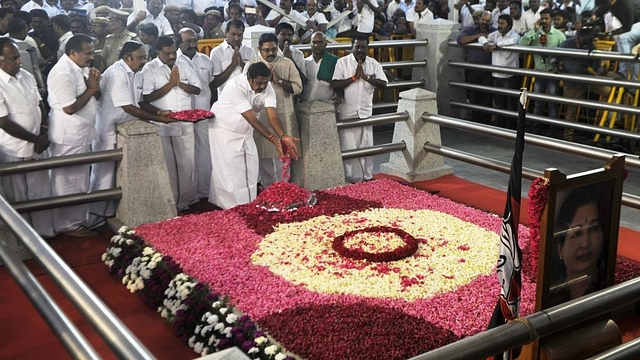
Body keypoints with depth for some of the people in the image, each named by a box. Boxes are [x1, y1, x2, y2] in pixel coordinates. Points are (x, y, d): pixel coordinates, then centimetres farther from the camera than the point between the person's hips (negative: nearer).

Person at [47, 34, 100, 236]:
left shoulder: (81, 68, 9)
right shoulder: (63, 73, -21)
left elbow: (95, 96, 15)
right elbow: (70, 108, -25)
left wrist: (95, 86, -6)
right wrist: (90, 89, -16)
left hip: (81, 134, 10)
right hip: (68, 137, -10)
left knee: (80, 180, 19)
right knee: (68, 182, 2)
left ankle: (78, 219, 32)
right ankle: (68, 225, 13)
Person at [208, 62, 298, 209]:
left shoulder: (267, 87, -16)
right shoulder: (236, 86, -33)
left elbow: (272, 115, -27)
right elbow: (252, 119, -38)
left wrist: (283, 136, -44)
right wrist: (273, 138, -45)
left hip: (245, 130, 6)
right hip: (225, 129, -6)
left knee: (250, 170, 7)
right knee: (229, 171, -5)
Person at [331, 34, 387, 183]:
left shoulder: (374, 64, 5)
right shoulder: (342, 62, -5)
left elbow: (383, 84, -4)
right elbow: (335, 85, -14)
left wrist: (365, 76, -14)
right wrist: (354, 77, -17)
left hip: (366, 111, 4)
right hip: (347, 112, -3)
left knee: (366, 146, 9)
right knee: (349, 147, -1)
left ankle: (367, 177, 21)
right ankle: (353, 179, 8)